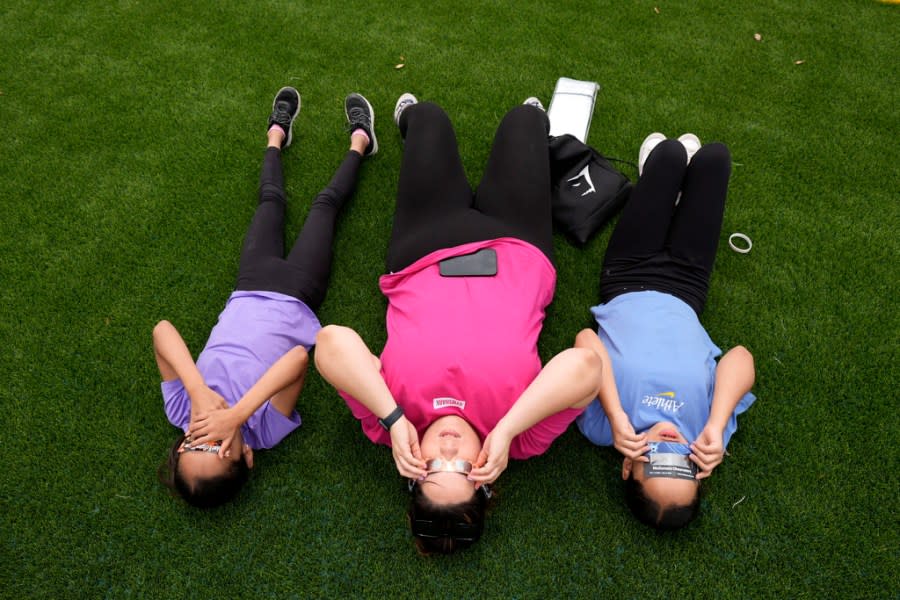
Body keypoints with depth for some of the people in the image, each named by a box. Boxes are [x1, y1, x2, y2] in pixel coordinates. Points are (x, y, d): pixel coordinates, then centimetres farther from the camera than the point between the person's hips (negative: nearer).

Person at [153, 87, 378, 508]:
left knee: (271, 200, 23)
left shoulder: (183, 412, -29)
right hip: (295, 296, -2)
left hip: (249, 293, 3)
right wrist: (237, 415, -58)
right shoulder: (266, 429, -36)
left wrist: (199, 394, -52)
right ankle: (358, 141, 47)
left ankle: (277, 133, 56)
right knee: (325, 202, 17)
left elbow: (163, 329, -43)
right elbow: (299, 357, -55)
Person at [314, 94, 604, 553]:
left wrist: (394, 420, -56)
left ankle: (408, 115, 65)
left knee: (429, 117, 22)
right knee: (523, 118, 21)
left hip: (425, 250, 1)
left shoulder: (391, 426, -37)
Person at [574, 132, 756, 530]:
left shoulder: (603, 430, -37)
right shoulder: (708, 441, -33)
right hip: (681, 293, 0)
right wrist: (715, 428, -53)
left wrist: (618, 418, -57)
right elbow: (741, 355, -41)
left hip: (626, 285, 0)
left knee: (670, 153, 8)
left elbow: (586, 340, -45)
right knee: (713, 156, 11)